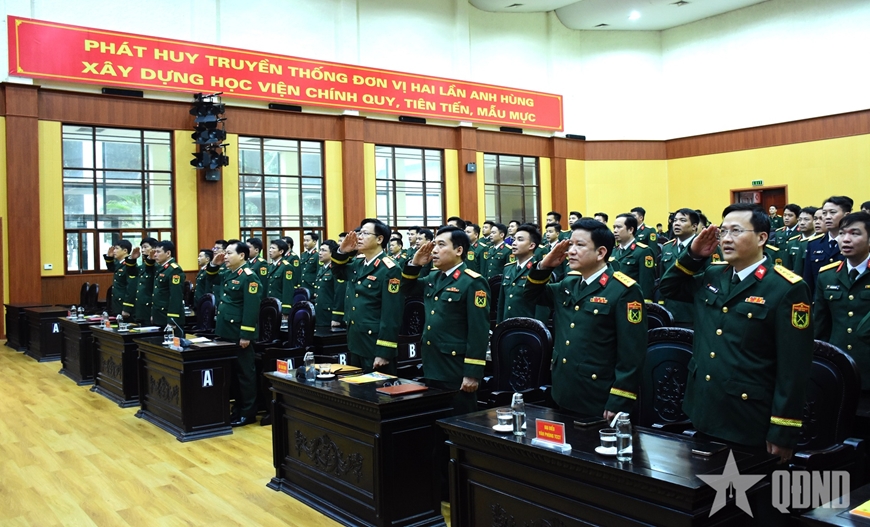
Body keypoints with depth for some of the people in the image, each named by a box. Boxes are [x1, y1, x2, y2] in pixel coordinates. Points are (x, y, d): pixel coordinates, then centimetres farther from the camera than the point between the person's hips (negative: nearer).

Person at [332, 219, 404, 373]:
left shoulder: (389, 269, -16)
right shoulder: (357, 264, 8)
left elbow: (391, 315, -20)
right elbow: (338, 272, 28)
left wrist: (384, 352, -21)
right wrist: (342, 252, 6)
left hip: (375, 347, -8)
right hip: (356, 344, 8)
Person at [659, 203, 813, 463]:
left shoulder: (787, 289, -14)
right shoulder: (712, 276, 6)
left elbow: (793, 368, -15)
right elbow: (668, 288, 20)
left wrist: (783, 432, -15)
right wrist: (693, 255, 2)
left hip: (749, 425, -6)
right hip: (705, 415, 6)